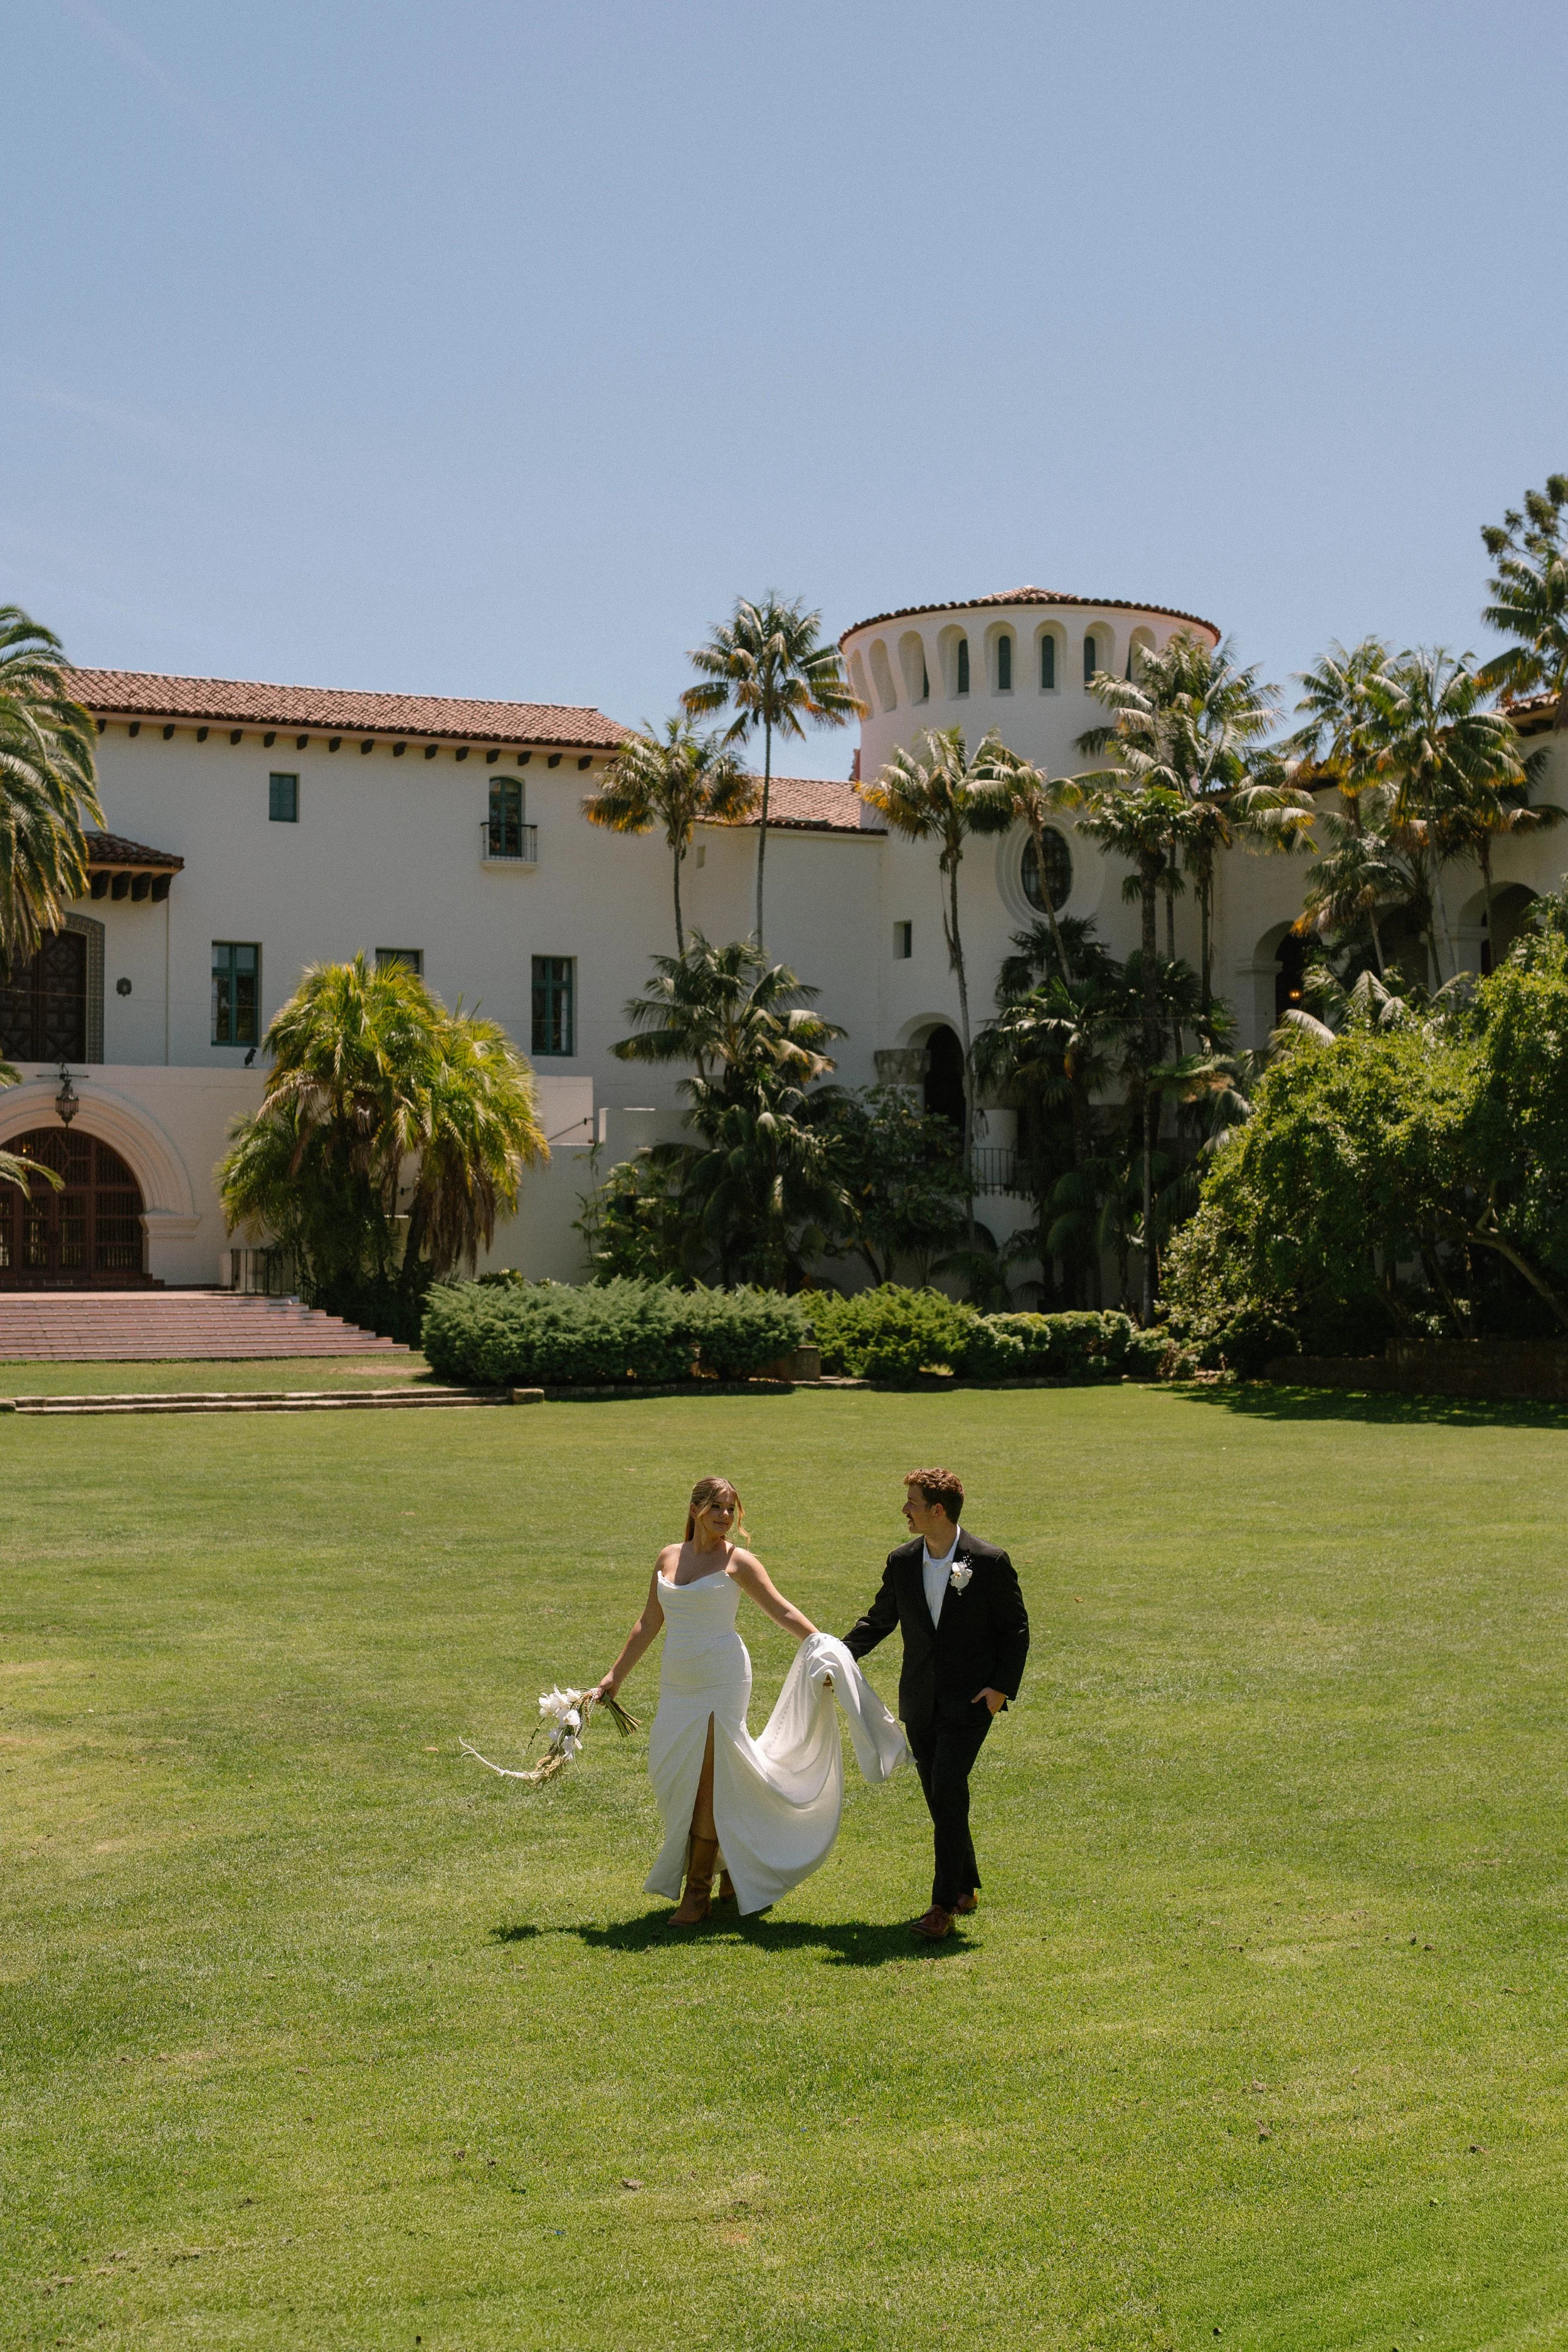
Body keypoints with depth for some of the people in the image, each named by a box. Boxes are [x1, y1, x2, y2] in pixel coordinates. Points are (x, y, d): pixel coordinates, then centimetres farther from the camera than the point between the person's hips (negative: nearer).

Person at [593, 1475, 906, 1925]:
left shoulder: (738, 1561, -3)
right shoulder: (668, 1557, 10)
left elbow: (783, 1611, -8)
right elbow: (648, 1624, 15)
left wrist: (824, 1647, -21)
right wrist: (615, 1677, 14)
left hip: (721, 1681, -5)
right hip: (676, 1685, 5)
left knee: (706, 1781, -6)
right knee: (675, 1778, 5)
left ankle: (698, 1892, 4)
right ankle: (734, 1872, 24)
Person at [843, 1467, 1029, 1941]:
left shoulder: (989, 1562, -9)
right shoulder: (902, 1562, 4)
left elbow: (1015, 1628, -3)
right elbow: (879, 1620, 14)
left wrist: (1003, 1687, -12)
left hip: (970, 1701, -5)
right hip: (920, 1702, 5)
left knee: (948, 1791, -15)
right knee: (940, 1797, 11)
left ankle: (944, 1905, -11)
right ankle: (966, 1888, 28)